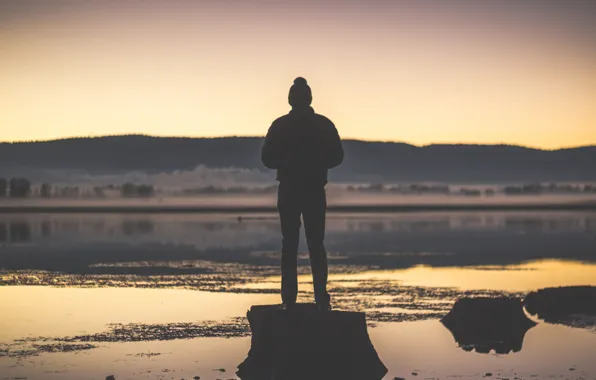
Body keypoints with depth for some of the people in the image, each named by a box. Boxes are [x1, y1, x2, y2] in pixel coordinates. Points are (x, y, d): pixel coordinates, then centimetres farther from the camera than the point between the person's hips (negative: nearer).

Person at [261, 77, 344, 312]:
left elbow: (267, 159, -4)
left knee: (290, 245, 6)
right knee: (316, 245, 7)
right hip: (315, 192, 1)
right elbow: (336, 157, 0)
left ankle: (289, 300, 0)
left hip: (288, 192, 0)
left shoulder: (280, 126, -4)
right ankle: (321, 299, -4)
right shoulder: (323, 124, -2)